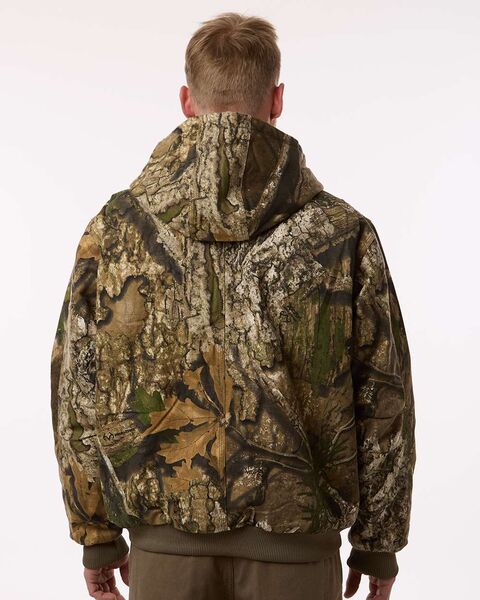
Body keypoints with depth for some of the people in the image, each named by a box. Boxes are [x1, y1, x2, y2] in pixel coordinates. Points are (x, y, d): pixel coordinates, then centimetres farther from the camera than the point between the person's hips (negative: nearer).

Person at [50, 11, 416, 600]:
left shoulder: (117, 226, -3)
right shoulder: (343, 231, -6)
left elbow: (78, 393, 1)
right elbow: (382, 400, -2)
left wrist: (97, 536, 11)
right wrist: (378, 540, 9)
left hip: (165, 536, 1)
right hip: (295, 539, -1)